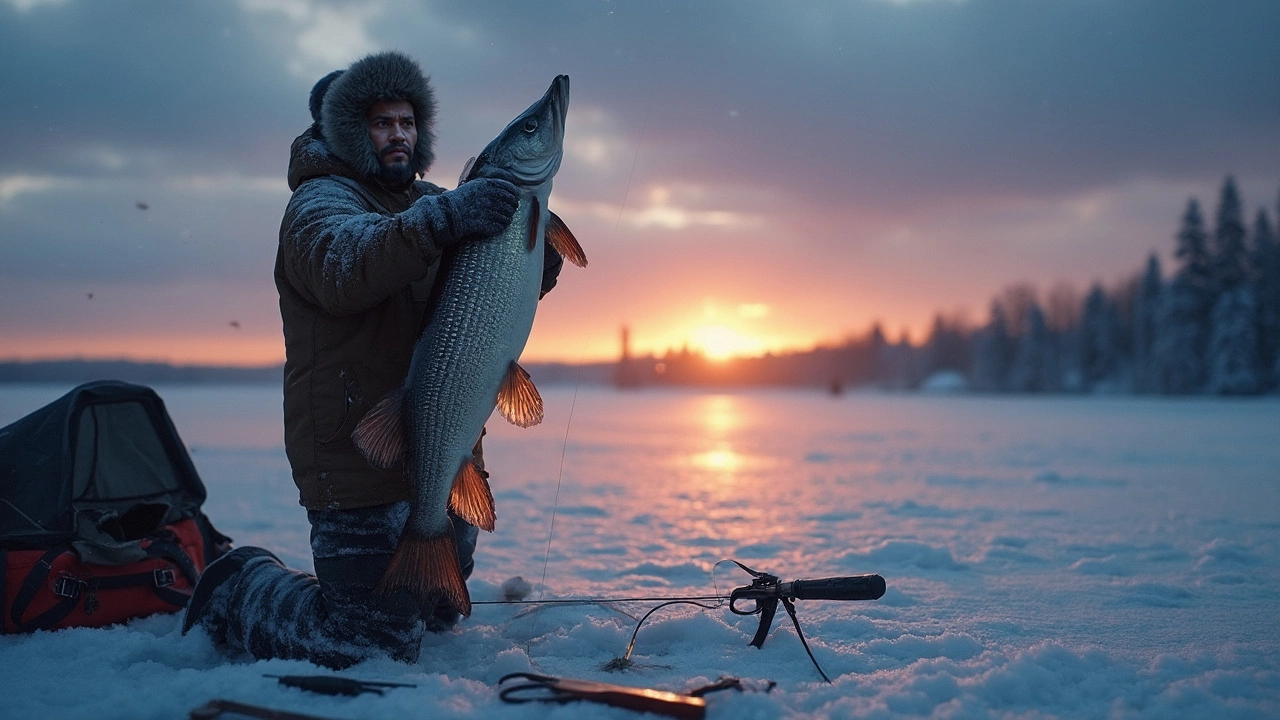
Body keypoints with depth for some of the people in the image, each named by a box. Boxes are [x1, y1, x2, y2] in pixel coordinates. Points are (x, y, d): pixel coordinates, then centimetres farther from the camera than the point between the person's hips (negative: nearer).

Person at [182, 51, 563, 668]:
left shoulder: (428, 203, 19)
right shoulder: (320, 200, -6)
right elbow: (344, 267, -30)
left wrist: (535, 263, -8)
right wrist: (441, 219, -42)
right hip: (361, 456, -8)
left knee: (439, 614, 22)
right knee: (371, 646, -9)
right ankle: (236, 596, 14)